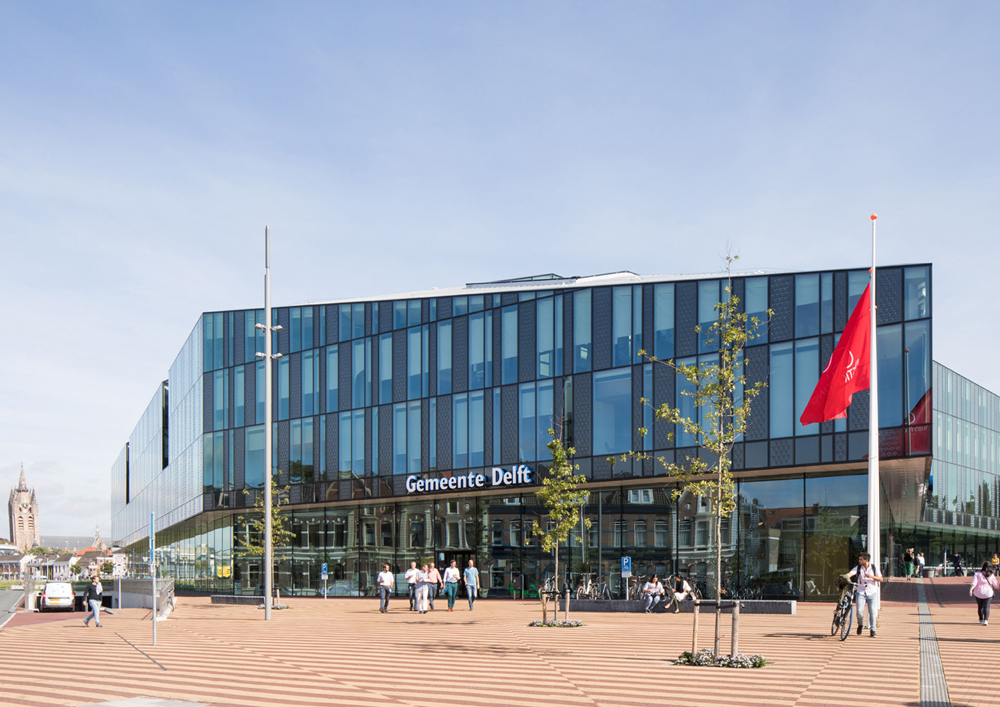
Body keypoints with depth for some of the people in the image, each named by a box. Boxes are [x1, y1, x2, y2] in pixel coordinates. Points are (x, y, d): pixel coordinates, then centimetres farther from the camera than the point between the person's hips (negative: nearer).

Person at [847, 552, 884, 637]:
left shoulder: (874, 568, 0)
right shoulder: (858, 568, 0)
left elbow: (880, 579, 0)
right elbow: (850, 573, -14)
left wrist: (872, 576, -17)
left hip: (872, 593, 0)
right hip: (861, 592, 0)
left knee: (872, 611, -4)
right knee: (859, 611, -12)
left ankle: (872, 630, 8)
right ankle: (860, 625, 17)